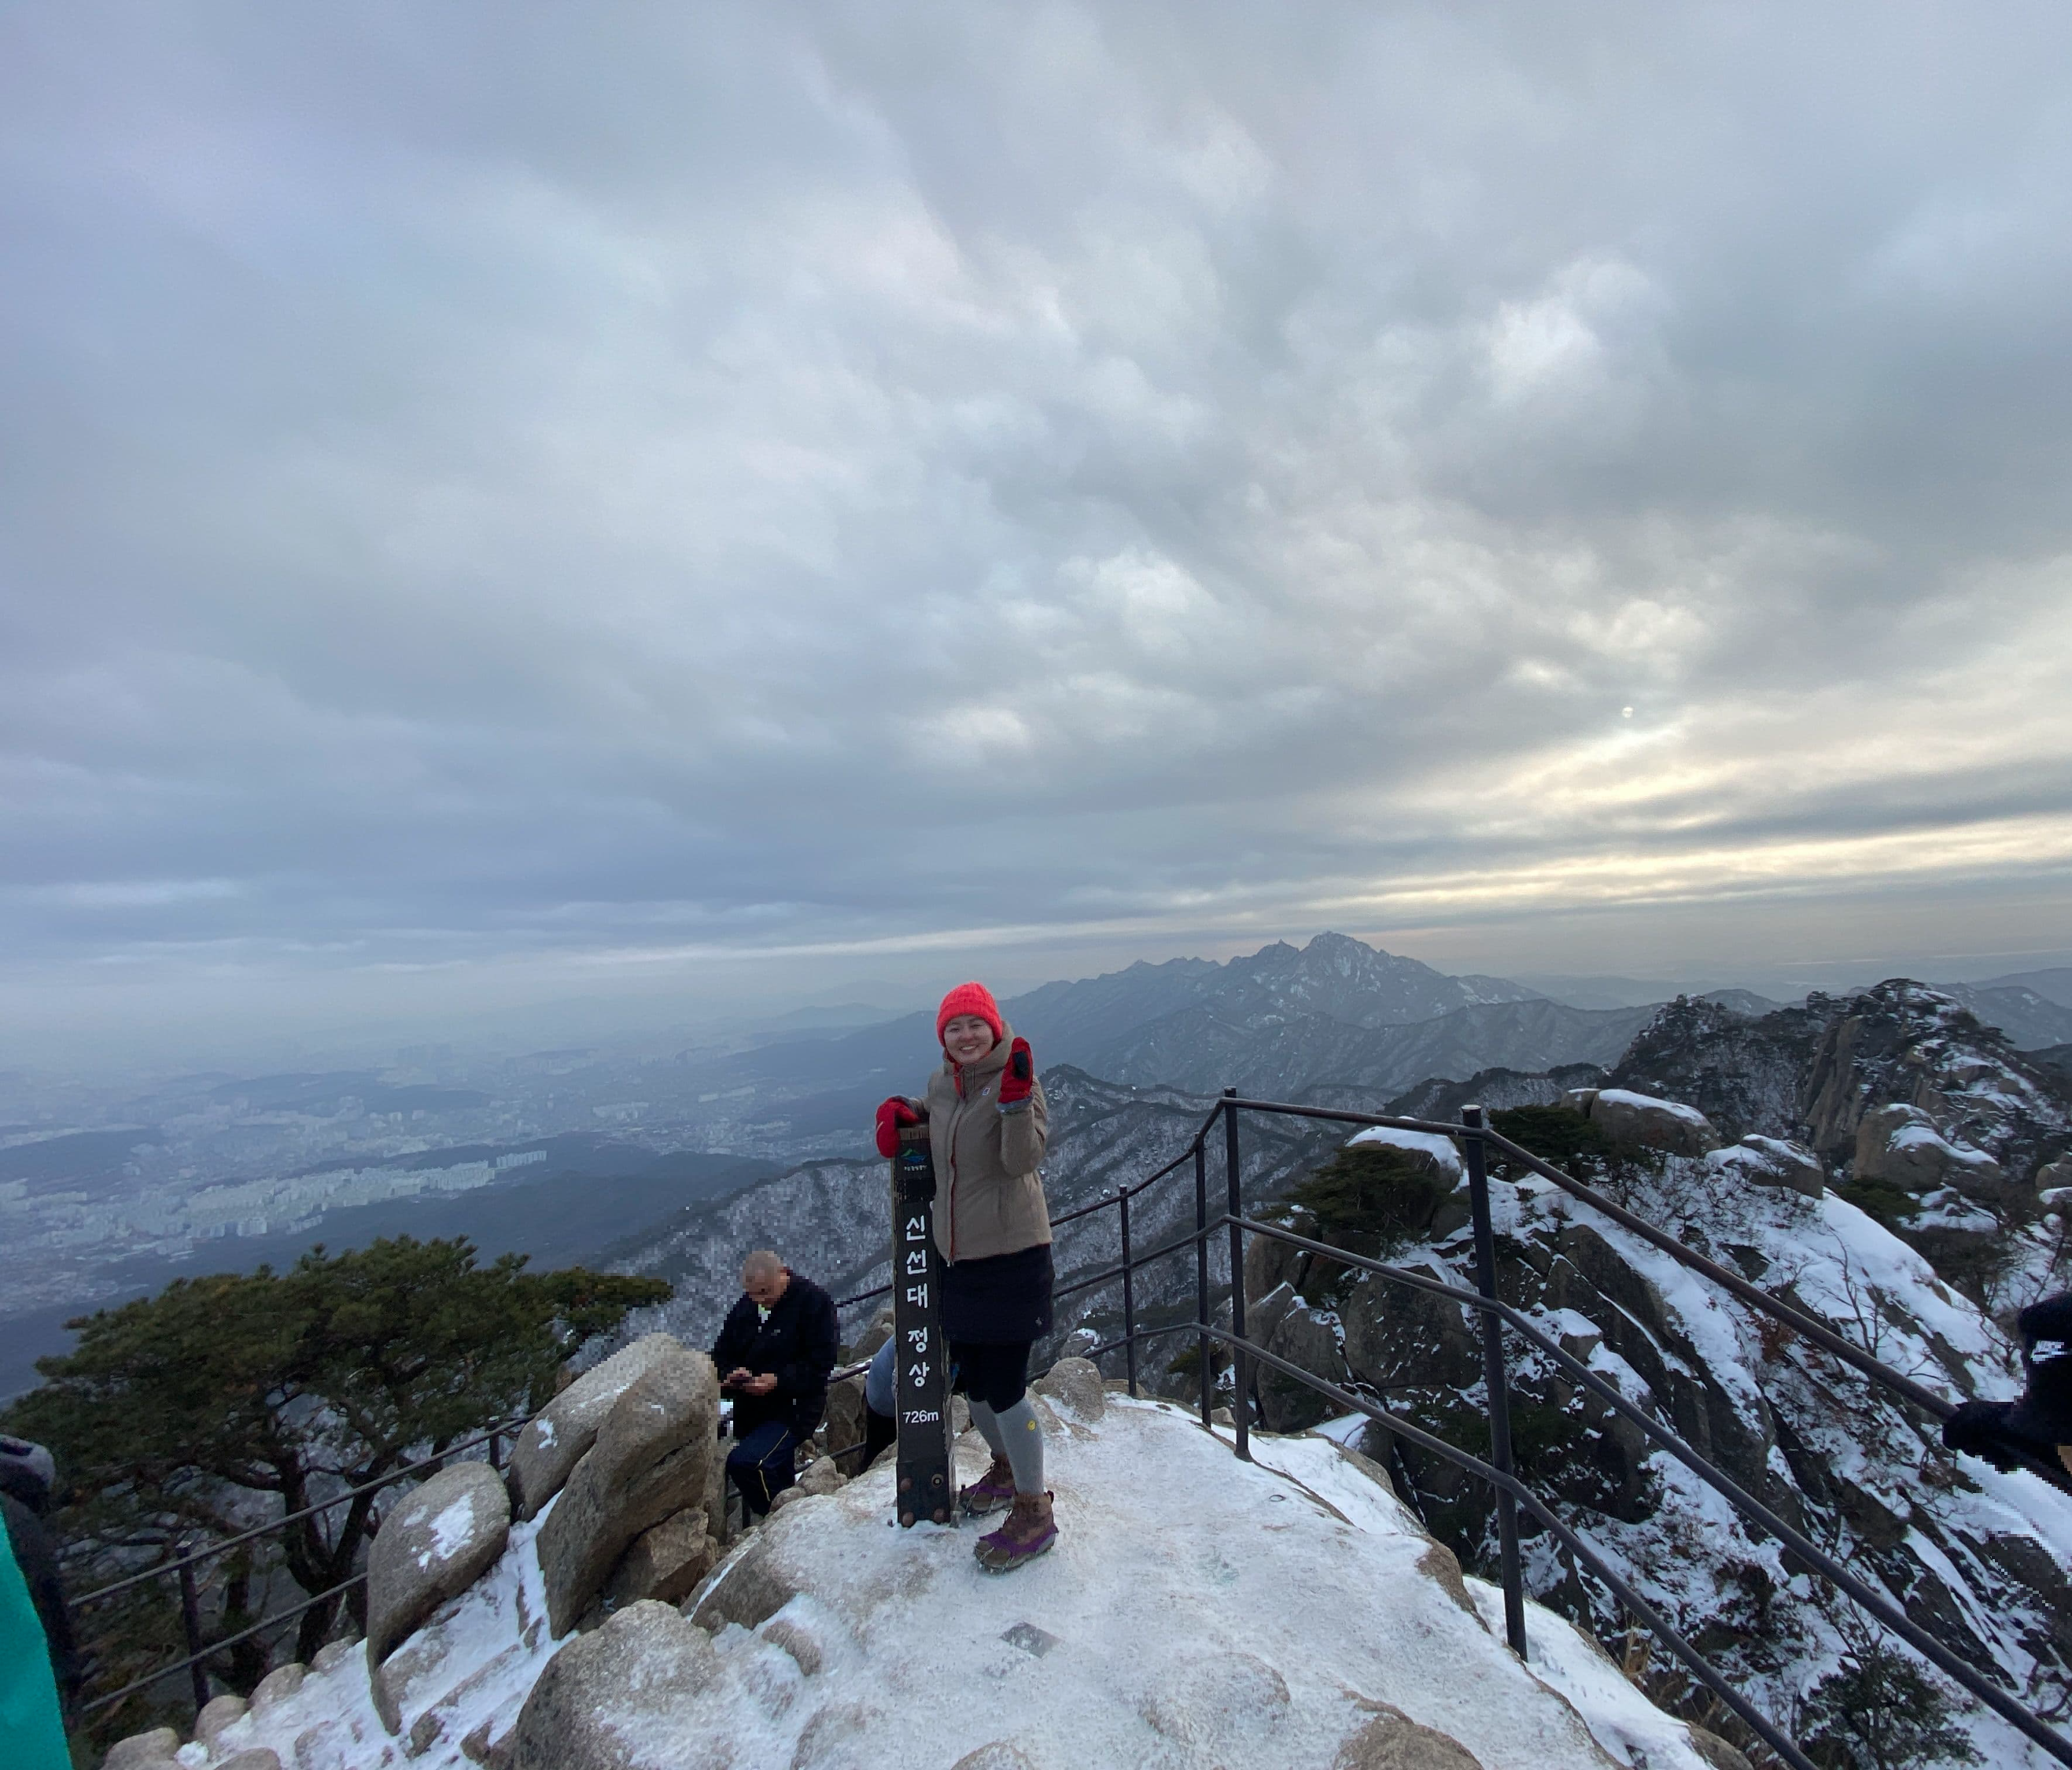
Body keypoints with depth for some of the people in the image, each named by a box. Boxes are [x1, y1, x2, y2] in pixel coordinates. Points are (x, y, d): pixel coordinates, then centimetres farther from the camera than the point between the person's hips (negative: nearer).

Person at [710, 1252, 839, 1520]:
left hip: (794, 1408, -7)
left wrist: (777, 1381, -26)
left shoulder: (814, 1301, -15)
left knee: (744, 1462, -25)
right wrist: (732, 1373, -12)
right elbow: (721, 1355, 10)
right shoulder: (744, 1307, 6)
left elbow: (821, 1362, -17)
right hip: (750, 1411, 7)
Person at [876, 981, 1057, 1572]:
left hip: (1011, 1254, -7)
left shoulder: (1016, 1079, -15)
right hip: (958, 1256, 8)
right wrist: (899, 1110, 6)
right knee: (970, 1378, 21)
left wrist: (1016, 1098, -39)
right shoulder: (942, 1083, 5)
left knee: (1003, 1386, 0)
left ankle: (1034, 1512, 22)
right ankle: (1005, 1470, 47)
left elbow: (1022, 1159, -25)